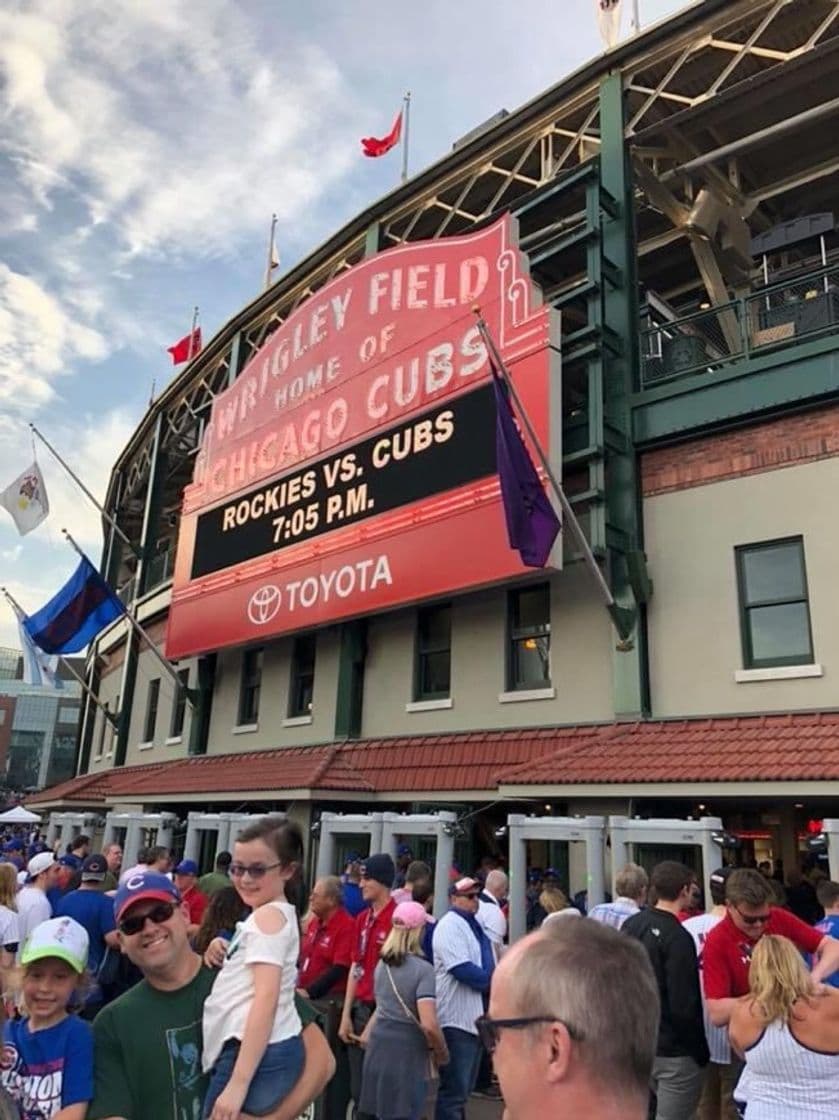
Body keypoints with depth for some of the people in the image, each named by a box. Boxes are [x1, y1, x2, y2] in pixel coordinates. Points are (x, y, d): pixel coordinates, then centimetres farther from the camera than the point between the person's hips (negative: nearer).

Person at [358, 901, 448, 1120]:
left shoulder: (383, 964, 6)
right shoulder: (422, 969, -17)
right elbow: (428, 1025, -23)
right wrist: (441, 1052, -8)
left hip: (378, 1048, 7)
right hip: (407, 1054, -7)